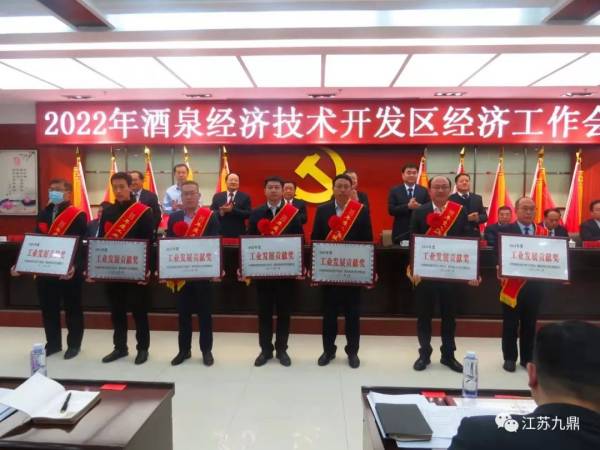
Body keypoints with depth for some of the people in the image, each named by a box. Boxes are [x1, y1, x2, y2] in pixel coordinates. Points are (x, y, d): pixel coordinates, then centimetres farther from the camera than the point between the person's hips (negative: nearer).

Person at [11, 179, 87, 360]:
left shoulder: (78, 215, -9)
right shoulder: (43, 214, 11)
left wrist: (75, 266, -30)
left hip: (68, 272, -6)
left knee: (72, 308, 7)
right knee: (48, 308, 14)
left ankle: (74, 345, 21)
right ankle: (53, 343, 30)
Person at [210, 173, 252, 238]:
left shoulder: (245, 197, 5)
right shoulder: (217, 196, 11)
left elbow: (248, 214, -5)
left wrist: (232, 210, -16)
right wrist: (221, 212, -14)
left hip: (238, 234, -1)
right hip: (221, 233, 1)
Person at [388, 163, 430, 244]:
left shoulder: (424, 191, 8)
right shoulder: (395, 191, 4)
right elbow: (391, 210, -6)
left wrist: (419, 207, -17)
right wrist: (408, 206, -18)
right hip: (400, 233, -1)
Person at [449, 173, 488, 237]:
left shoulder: (477, 198, 14)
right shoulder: (451, 199, -3)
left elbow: (484, 216, 12)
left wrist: (478, 218, -11)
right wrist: (466, 218, -20)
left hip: (474, 235, 5)